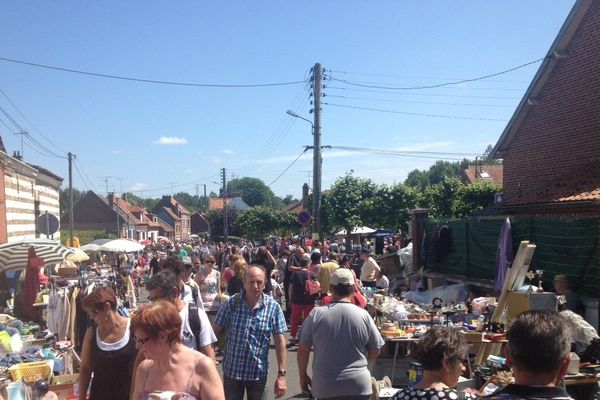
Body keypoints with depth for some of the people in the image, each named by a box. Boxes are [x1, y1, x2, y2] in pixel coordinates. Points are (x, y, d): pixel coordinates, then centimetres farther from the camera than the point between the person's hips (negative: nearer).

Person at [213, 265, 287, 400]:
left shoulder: (273, 307, -9)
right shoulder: (231, 303, -8)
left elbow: (280, 341, -7)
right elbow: (215, 332, -3)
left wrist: (281, 374, -9)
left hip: (258, 373, 0)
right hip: (231, 371, 0)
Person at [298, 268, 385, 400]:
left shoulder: (316, 314, -8)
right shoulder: (363, 315, -6)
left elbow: (303, 349, -2)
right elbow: (375, 351, 4)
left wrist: (303, 376, 12)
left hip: (325, 386, 0)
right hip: (359, 386, 0)